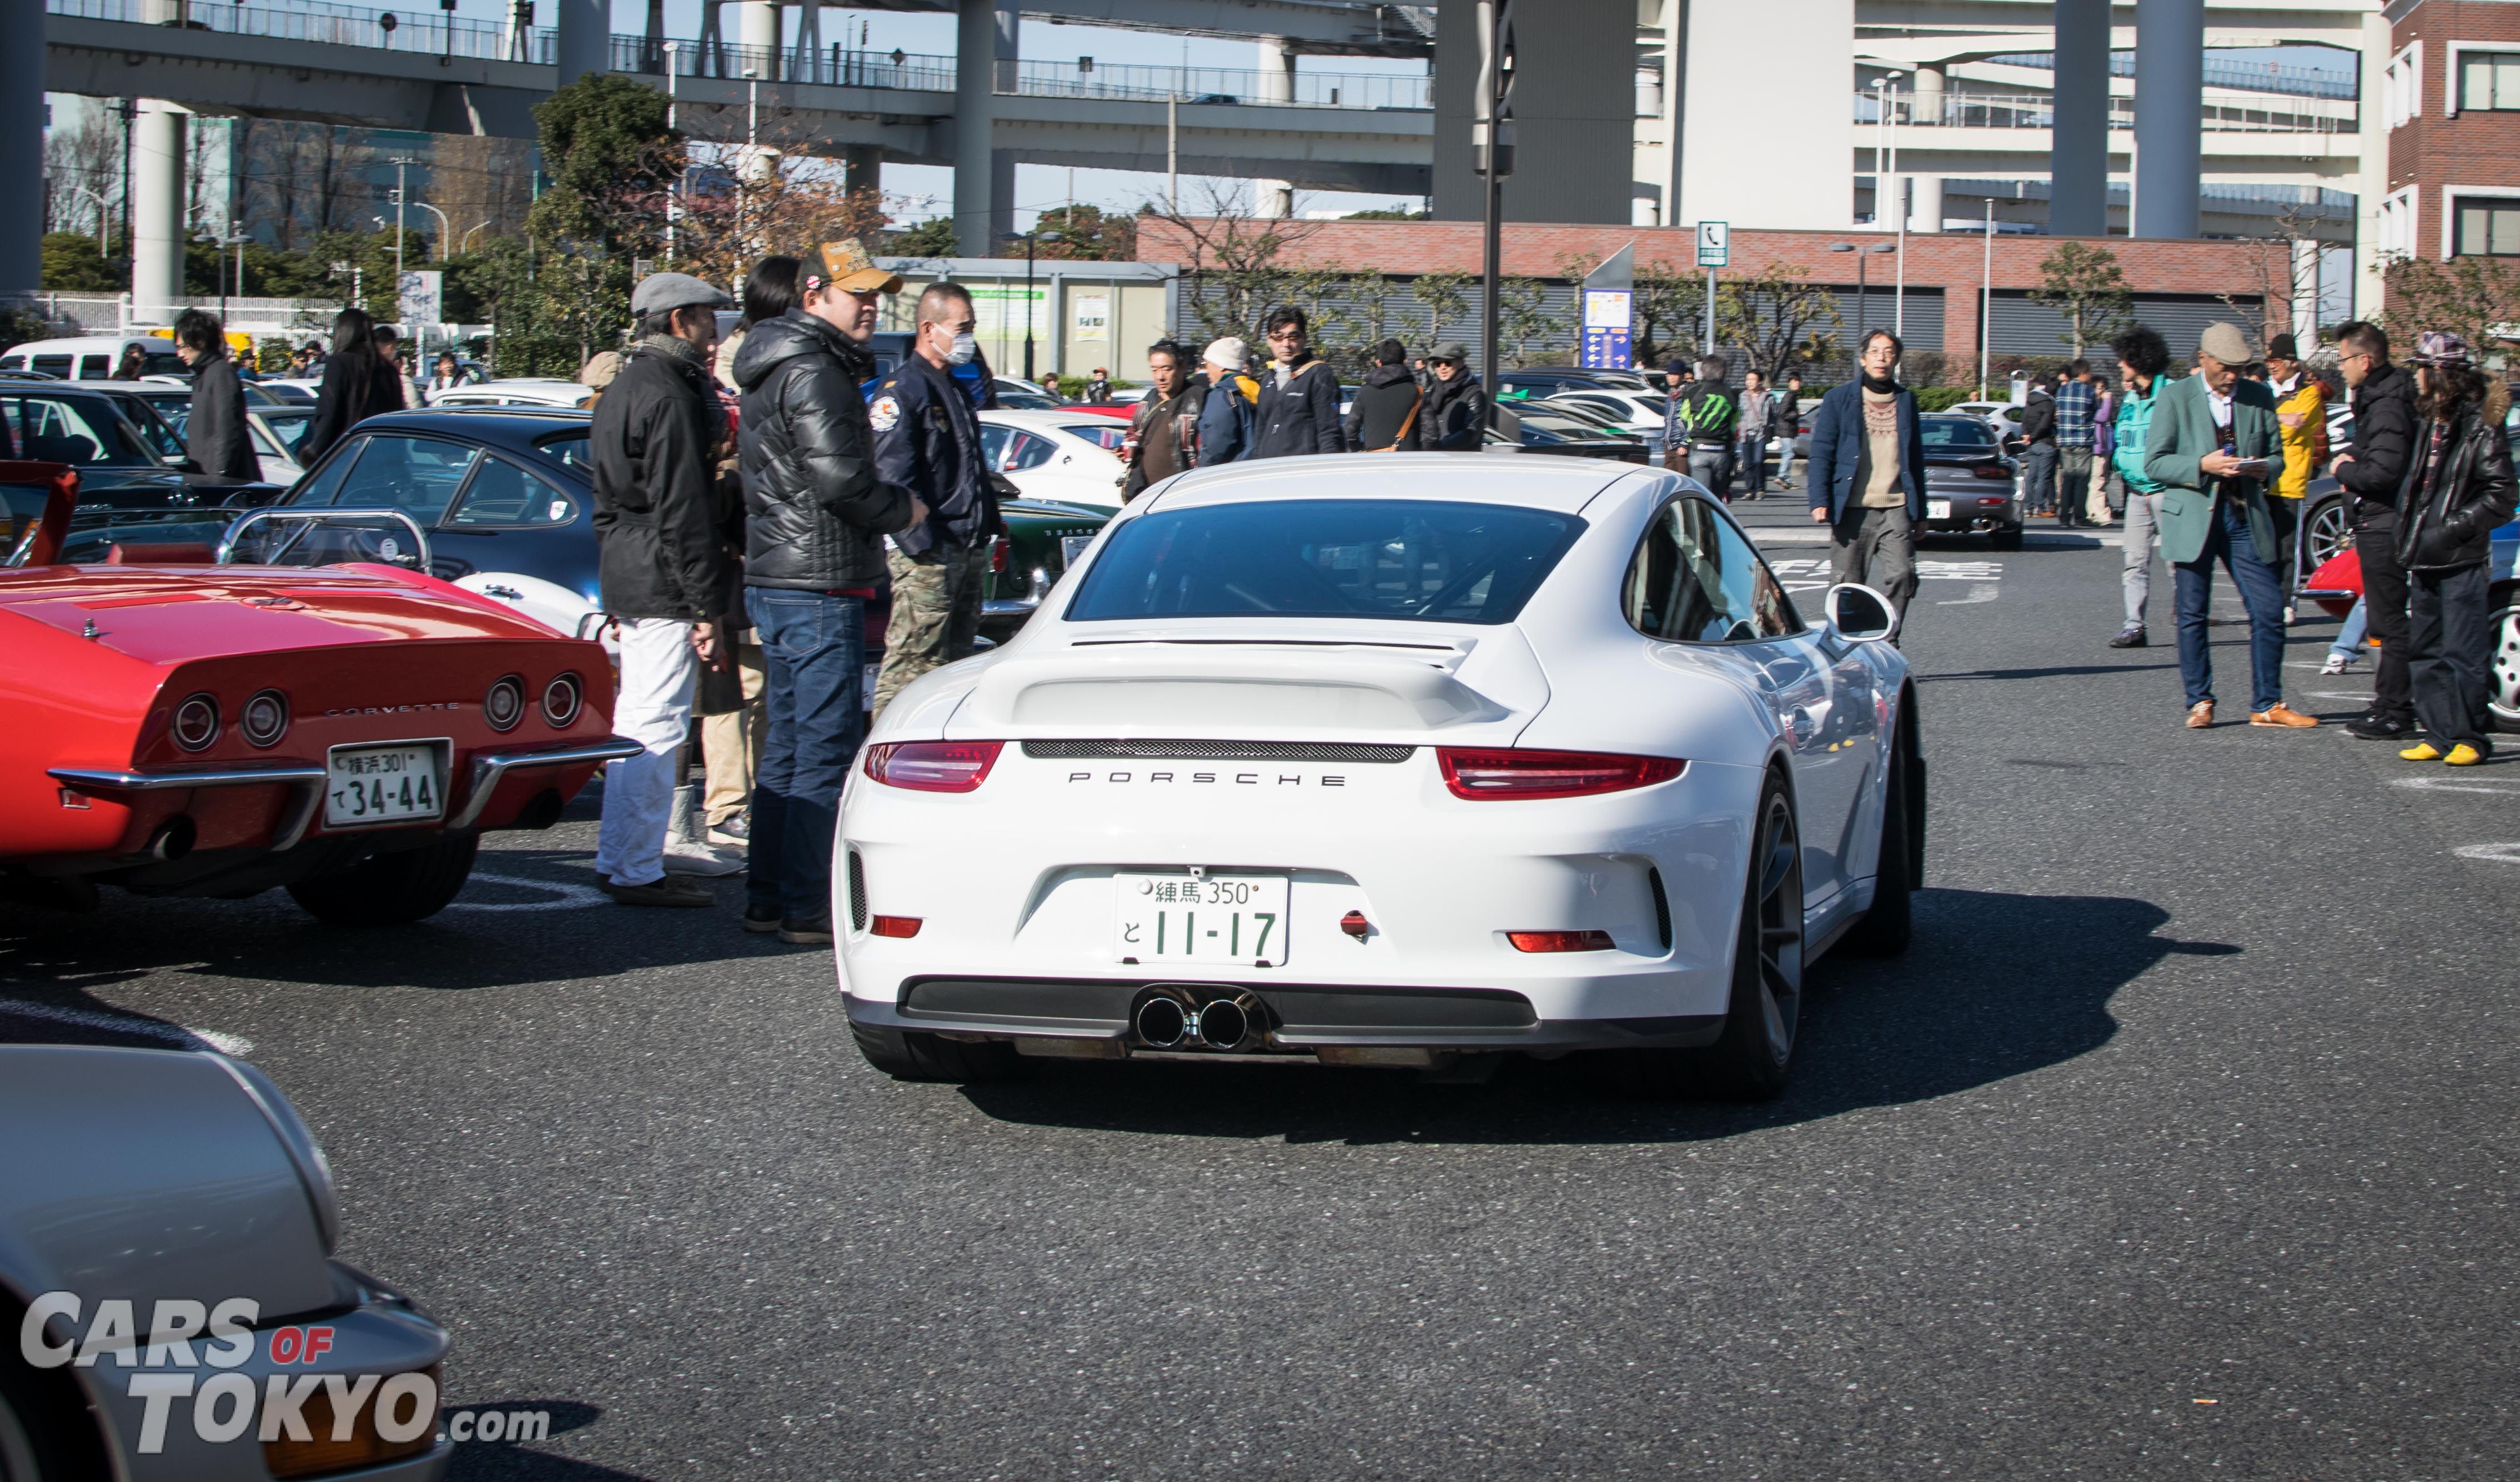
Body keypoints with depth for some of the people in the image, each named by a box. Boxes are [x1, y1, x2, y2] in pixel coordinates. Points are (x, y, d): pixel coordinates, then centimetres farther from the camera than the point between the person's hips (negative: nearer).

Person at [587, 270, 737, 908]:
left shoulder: (627, 387, 17)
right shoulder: (669, 396, -16)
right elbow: (682, 511, -20)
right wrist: (707, 604, -19)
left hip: (626, 578, 11)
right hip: (664, 585, -11)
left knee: (636, 720, 17)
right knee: (658, 725, -8)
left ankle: (618, 858, 24)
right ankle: (638, 871, -6)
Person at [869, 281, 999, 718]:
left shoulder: (955, 387, 20)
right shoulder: (902, 390, -10)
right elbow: (891, 477, -17)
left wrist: (990, 523, 18)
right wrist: (922, 544, -21)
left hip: (968, 549, 10)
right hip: (929, 555, -9)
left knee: (956, 662, 13)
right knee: (912, 665, -10)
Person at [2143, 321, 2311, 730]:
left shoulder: (2260, 397, 9)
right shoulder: (2176, 397, -1)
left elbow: (2277, 455, 15)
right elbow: (2155, 462, -4)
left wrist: (2264, 469, -8)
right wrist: (2203, 465, -19)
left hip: (2245, 516, 3)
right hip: (2193, 516, -3)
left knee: (2269, 611, -2)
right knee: (2193, 615, 2)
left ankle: (2267, 705, 8)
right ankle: (2199, 703, 14)